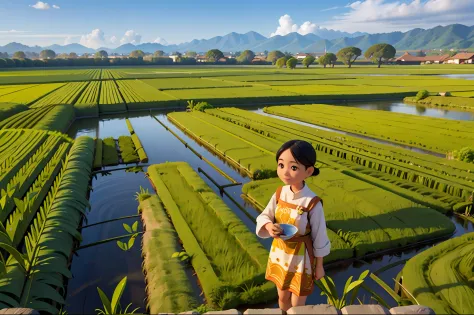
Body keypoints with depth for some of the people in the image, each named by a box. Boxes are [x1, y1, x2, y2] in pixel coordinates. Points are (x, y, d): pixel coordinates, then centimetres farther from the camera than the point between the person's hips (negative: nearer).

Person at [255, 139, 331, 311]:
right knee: (282, 297, 26)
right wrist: (269, 227, -24)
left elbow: (319, 237, -14)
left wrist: (319, 266, -3)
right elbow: (263, 217, -1)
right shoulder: (279, 193, -12)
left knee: (297, 306, 17)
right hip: (279, 254, 4)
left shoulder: (312, 203, -26)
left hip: (301, 258, -4)